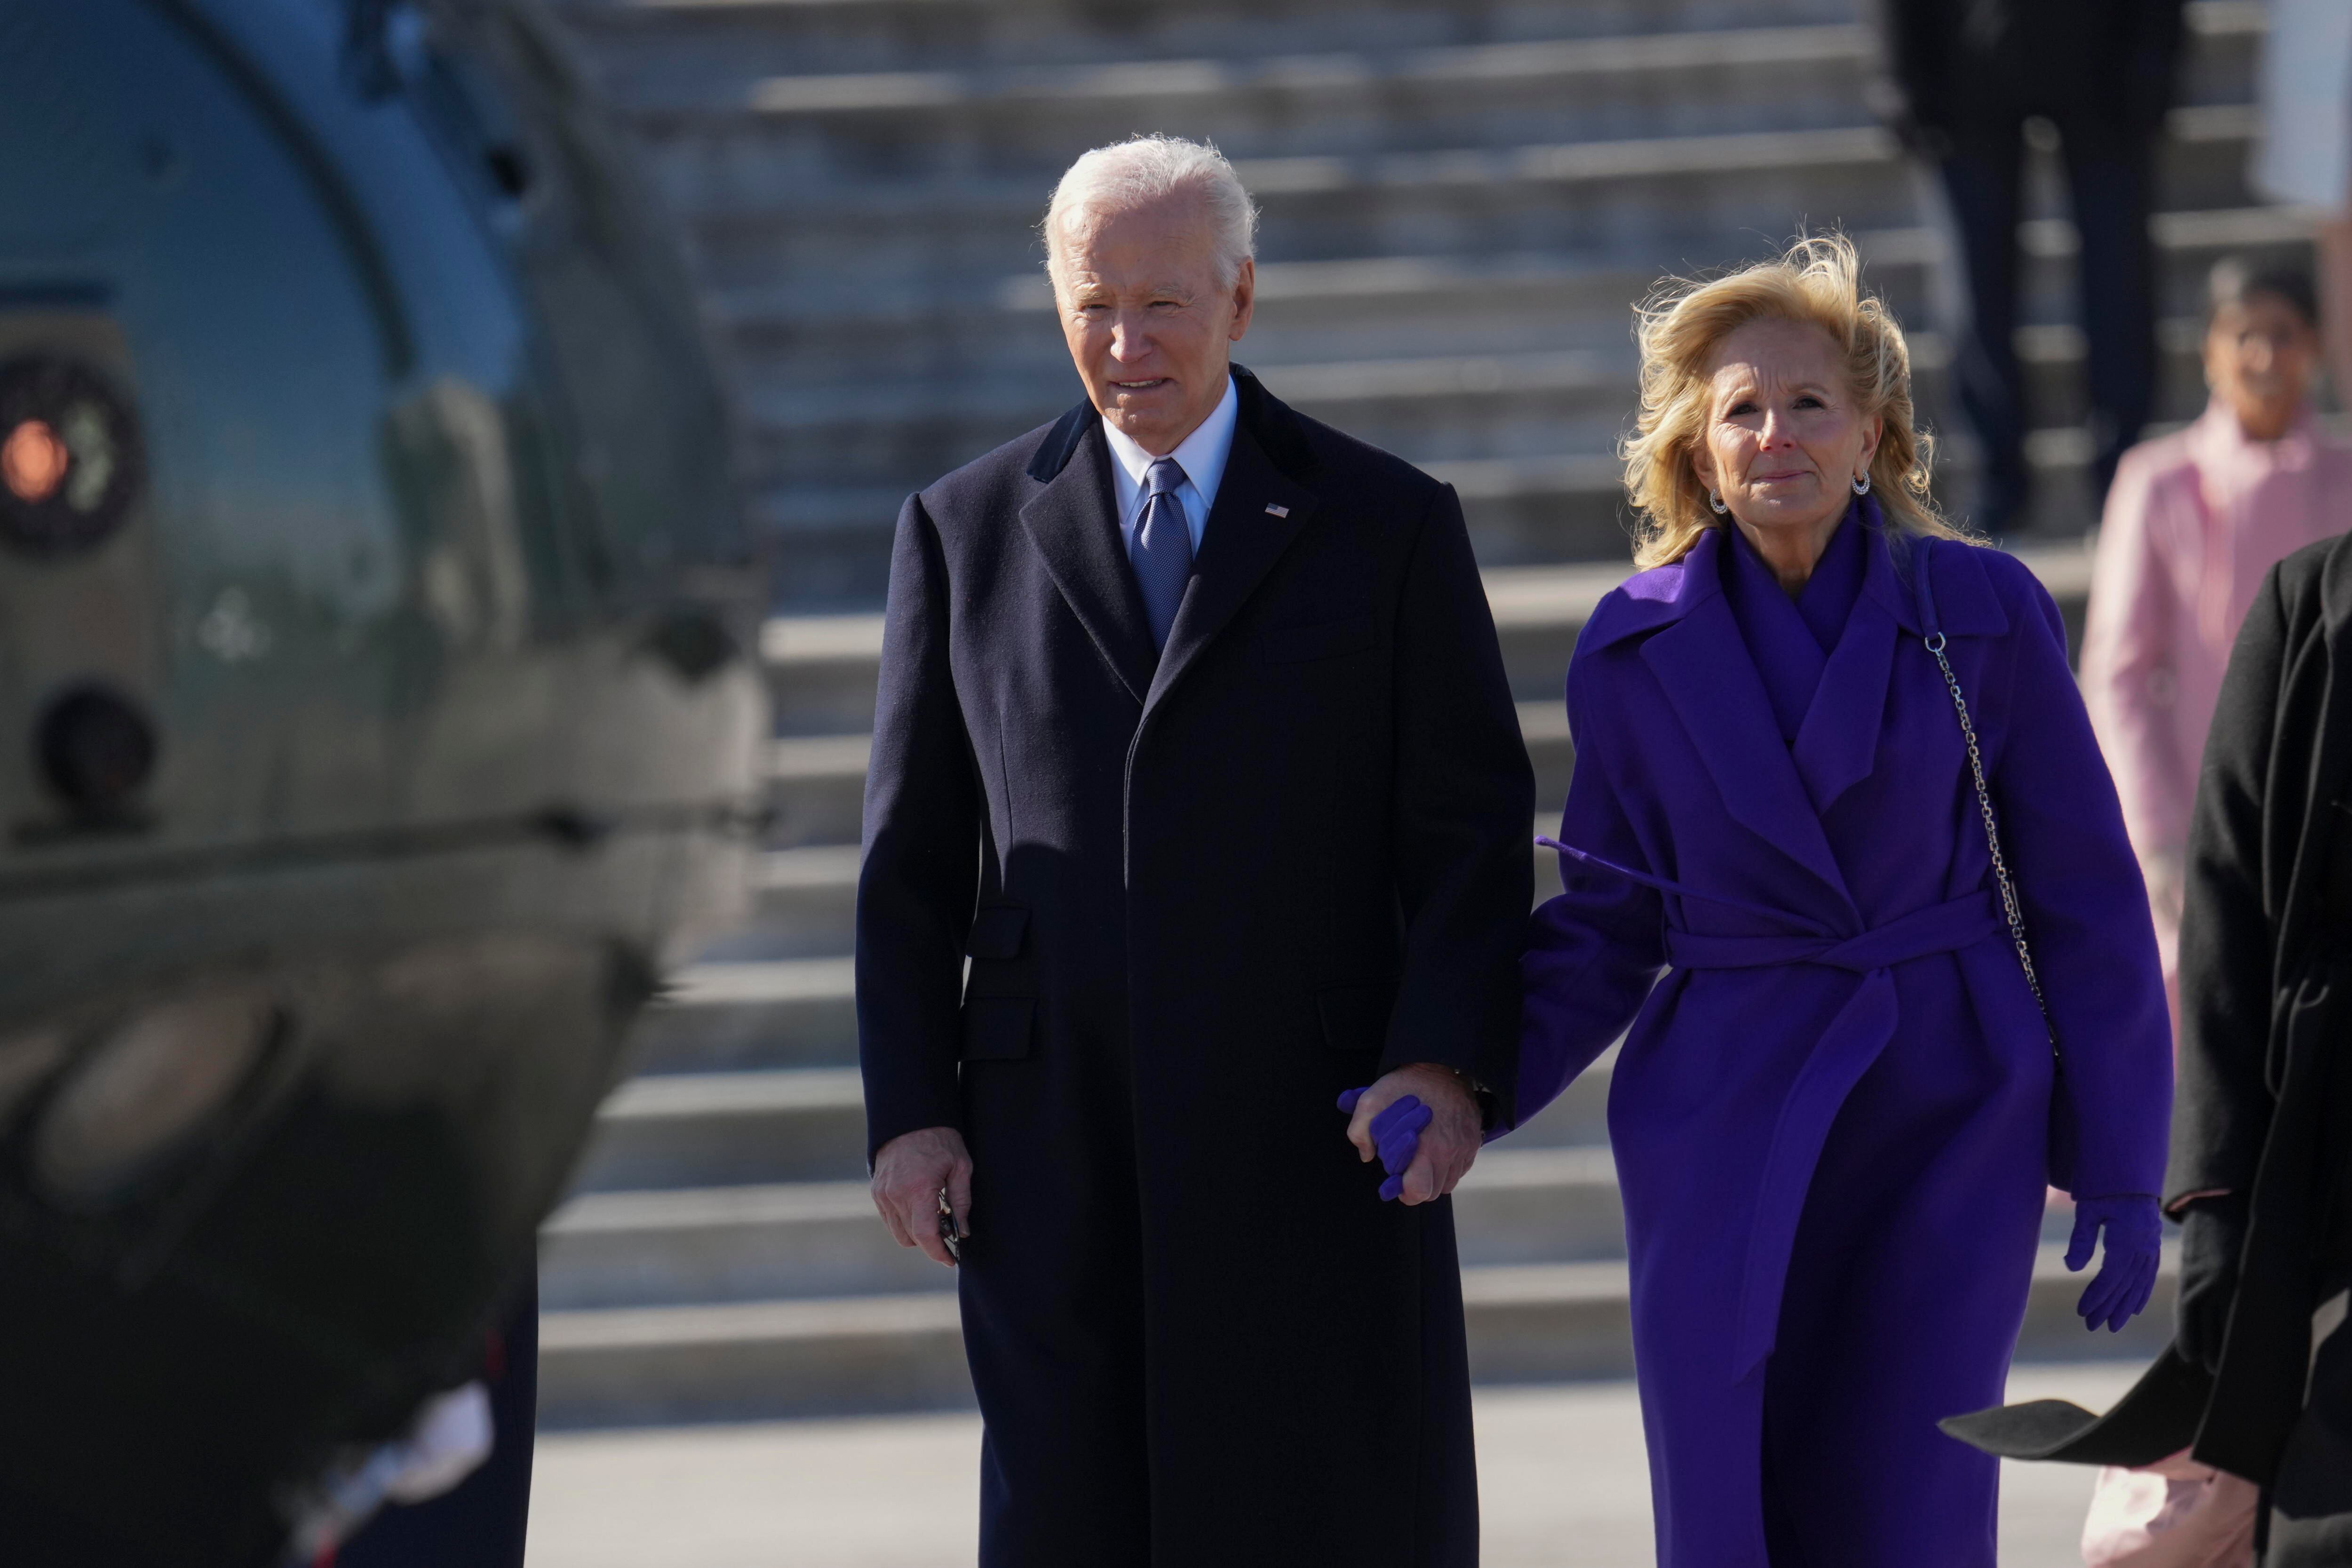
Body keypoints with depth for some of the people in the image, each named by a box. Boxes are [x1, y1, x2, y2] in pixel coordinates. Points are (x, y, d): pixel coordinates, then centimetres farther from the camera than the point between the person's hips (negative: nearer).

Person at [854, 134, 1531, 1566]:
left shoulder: (1389, 526, 5)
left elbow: (1472, 830, 2)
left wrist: (1449, 1065, -13)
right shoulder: (967, 533, 10)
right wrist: (908, 1110, 1)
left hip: (1317, 1140, -1)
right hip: (1054, 1154, 1)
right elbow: (914, 858, 11)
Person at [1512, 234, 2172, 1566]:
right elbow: (1607, 928, 10)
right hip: (1728, 1139, 1)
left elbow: (2086, 897, 2)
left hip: (1949, 1125, -1)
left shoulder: (1984, 612, -1)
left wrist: (2120, 1167, -1)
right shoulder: (1638, 651, 4)